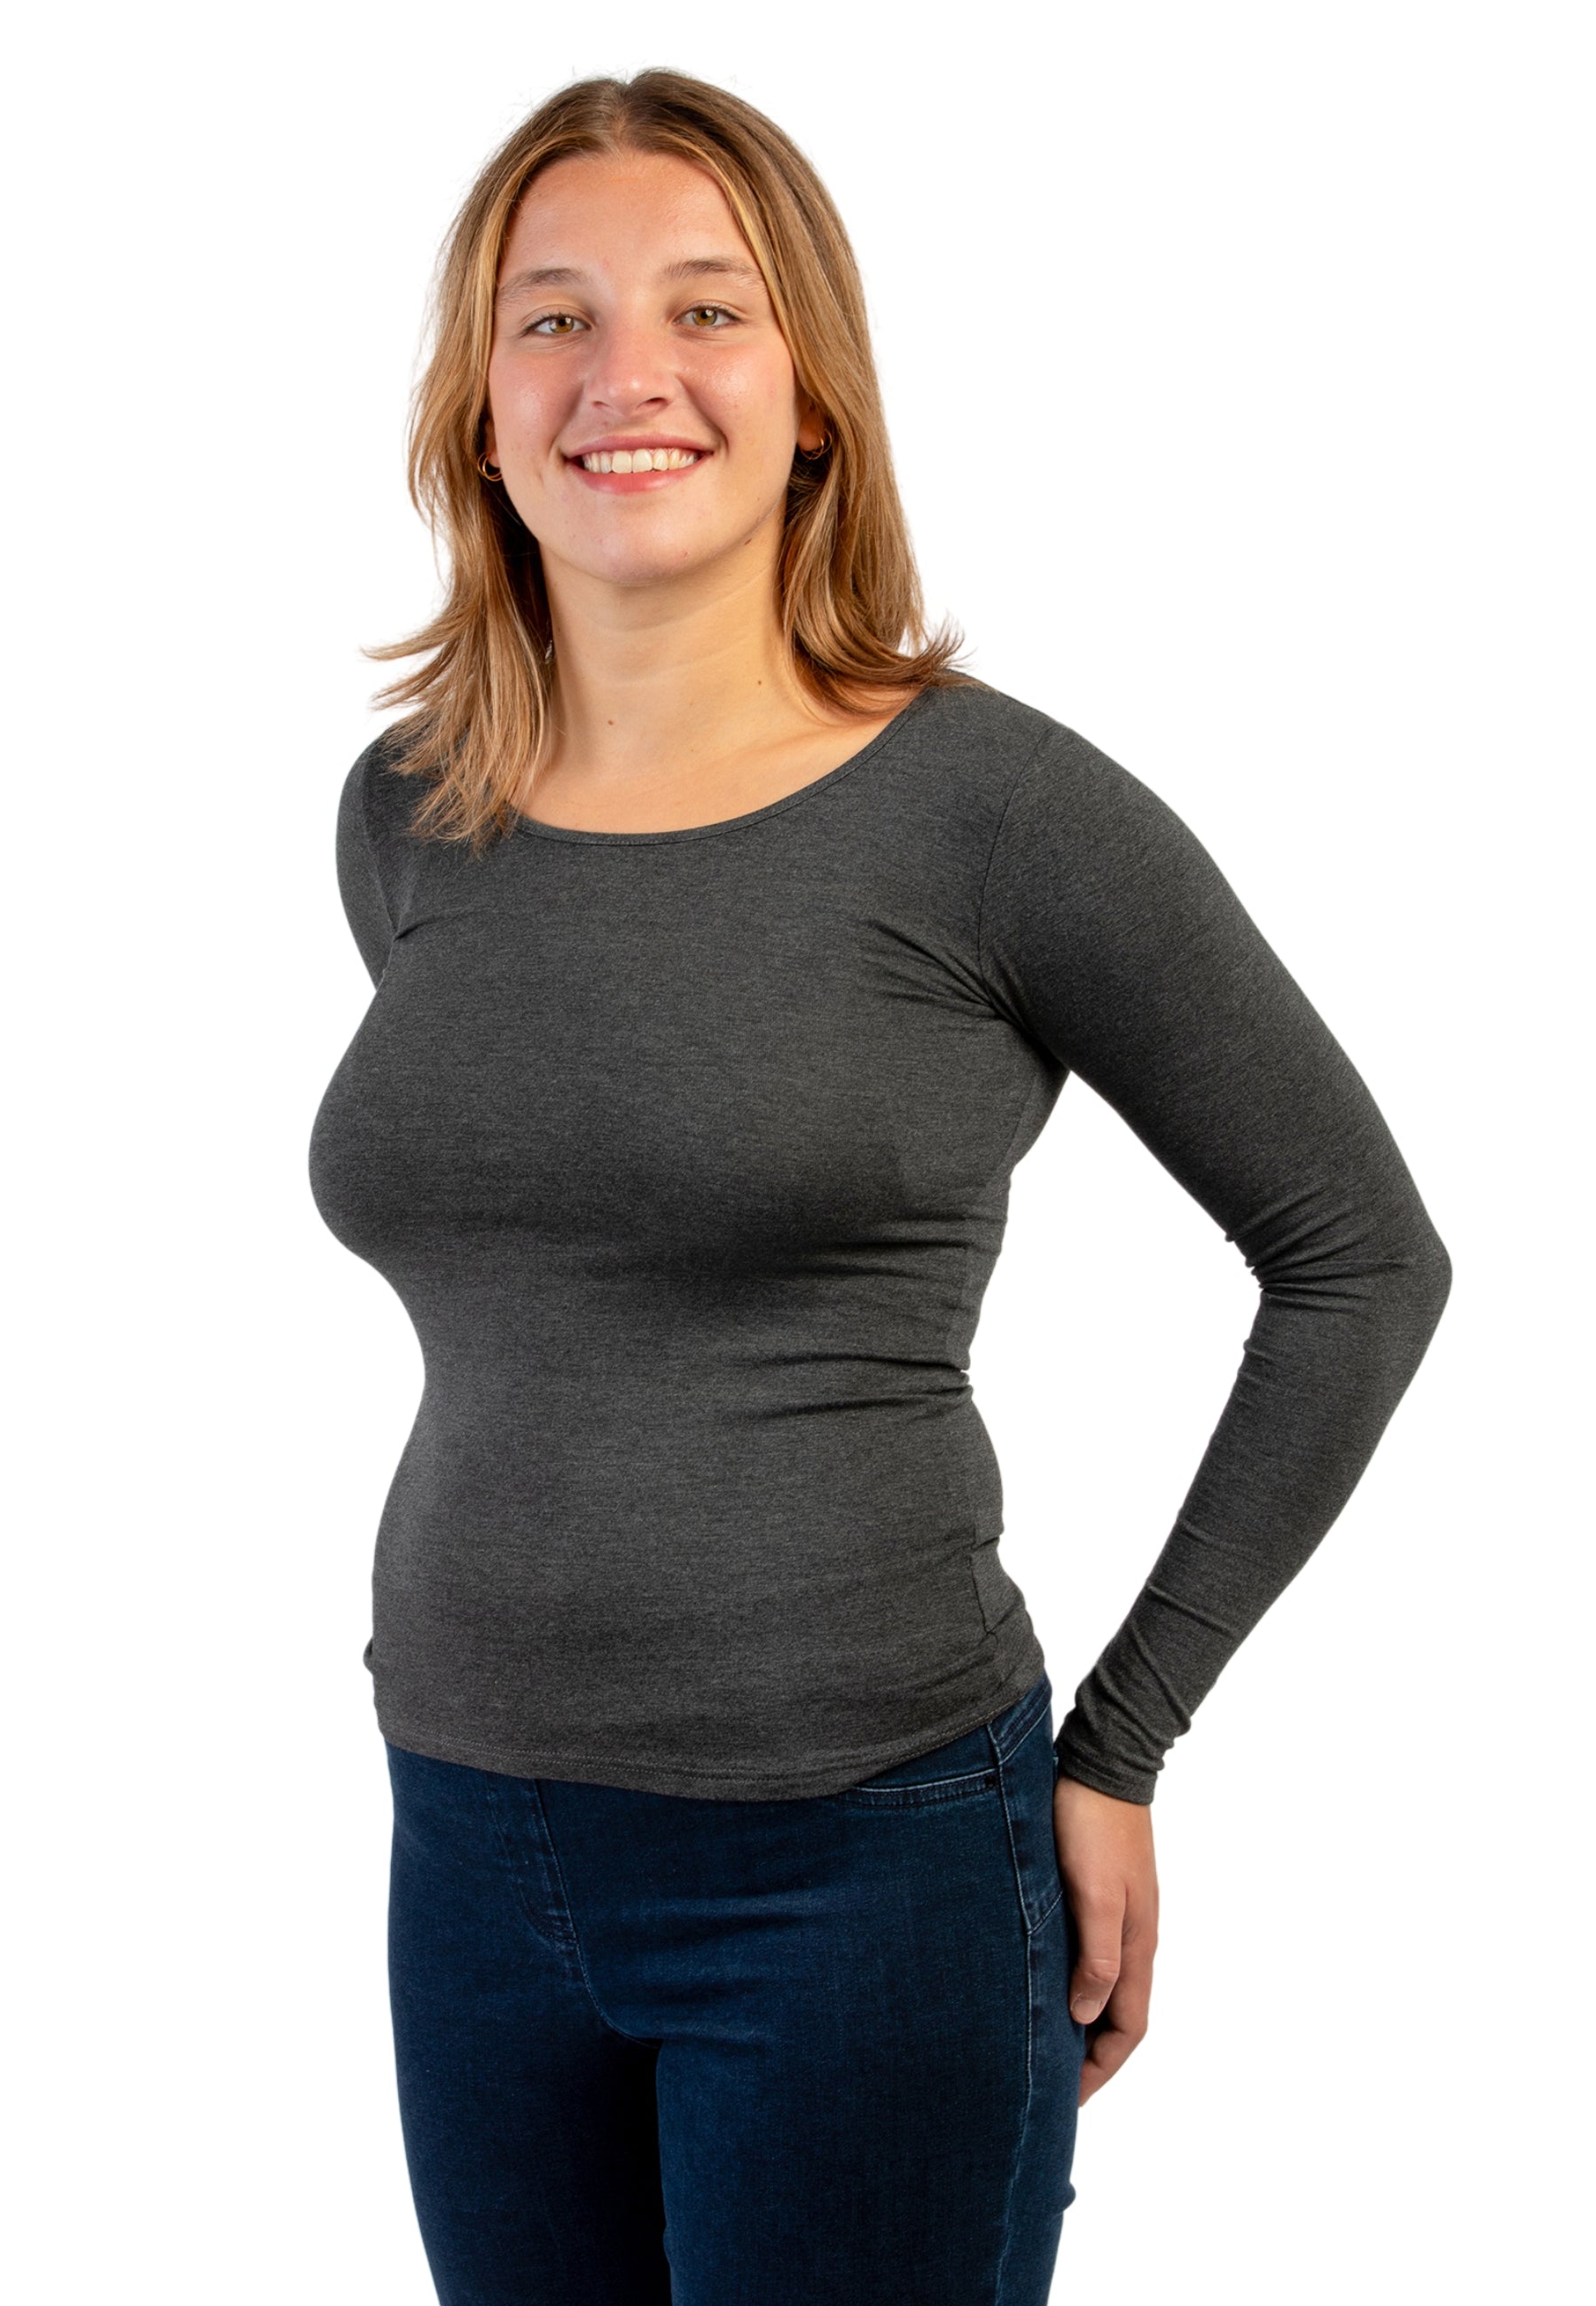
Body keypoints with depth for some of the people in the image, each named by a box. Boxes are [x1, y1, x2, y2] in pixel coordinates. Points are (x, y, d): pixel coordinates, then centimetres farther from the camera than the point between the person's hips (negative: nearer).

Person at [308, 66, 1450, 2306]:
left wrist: (1117, 1749, -5)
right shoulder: (405, 821, 4)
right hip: (468, 1854, 5)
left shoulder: (990, 806, -12)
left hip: (863, 1868, -5)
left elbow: (1364, 1256, -5)